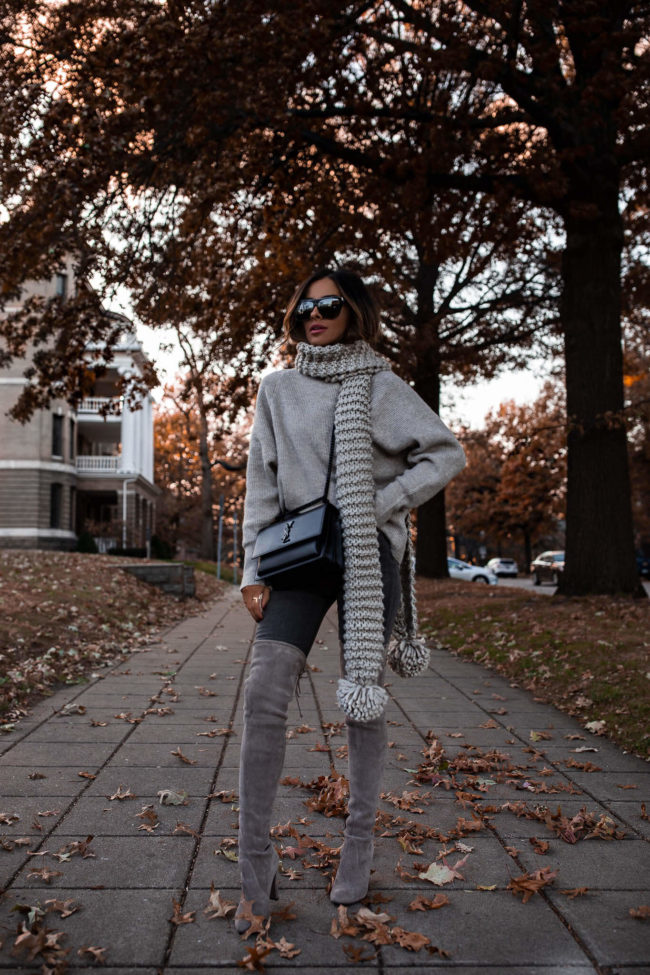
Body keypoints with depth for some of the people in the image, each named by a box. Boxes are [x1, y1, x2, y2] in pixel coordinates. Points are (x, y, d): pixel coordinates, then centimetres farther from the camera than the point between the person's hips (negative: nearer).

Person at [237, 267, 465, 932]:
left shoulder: (381, 386, 6)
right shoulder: (277, 389, 12)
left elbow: (446, 454, 3)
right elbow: (261, 482, 9)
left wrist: (381, 504, -7)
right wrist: (253, 569, 1)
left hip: (369, 551, -1)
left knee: (362, 697, 2)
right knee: (264, 693, -12)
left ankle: (358, 850, 19)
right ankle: (256, 869, -3)